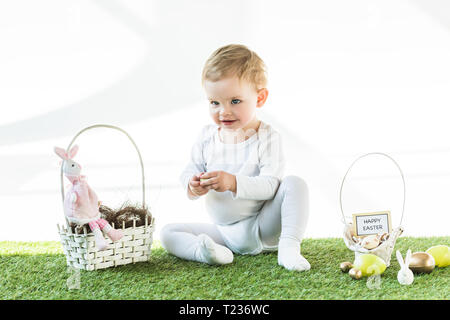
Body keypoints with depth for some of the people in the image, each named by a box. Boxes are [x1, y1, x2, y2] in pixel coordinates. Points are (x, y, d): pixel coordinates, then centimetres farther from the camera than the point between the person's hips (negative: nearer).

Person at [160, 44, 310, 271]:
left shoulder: (267, 138, -12)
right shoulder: (207, 136, 1)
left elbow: (270, 185, -22)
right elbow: (190, 171, 4)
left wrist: (233, 182, -37)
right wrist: (192, 186, -21)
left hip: (263, 227, -3)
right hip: (224, 233, 4)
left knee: (294, 184, -25)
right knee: (167, 233, -11)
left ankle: (289, 247, -30)